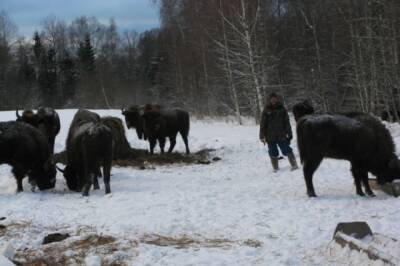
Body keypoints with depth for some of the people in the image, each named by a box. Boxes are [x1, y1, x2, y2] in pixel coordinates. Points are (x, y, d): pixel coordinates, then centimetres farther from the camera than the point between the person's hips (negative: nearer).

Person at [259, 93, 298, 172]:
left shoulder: (282, 109, 4)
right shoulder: (266, 110, 2)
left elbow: (287, 122, 6)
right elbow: (263, 124, 2)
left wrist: (289, 133, 2)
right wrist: (262, 136, -1)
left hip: (281, 135, 0)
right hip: (270, 137, 1)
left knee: (287, 150, -3)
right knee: (273, 153, 6)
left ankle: (294, 165, 6)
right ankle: (275, 168, 17)